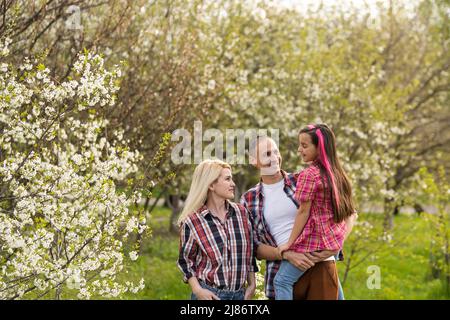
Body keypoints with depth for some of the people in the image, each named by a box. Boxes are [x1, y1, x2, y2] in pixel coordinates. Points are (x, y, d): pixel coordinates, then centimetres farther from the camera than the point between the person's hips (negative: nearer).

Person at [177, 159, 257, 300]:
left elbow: (249, 251, 12)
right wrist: (197, 290, -11)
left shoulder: (241, 212, 5)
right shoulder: (192, 221, -7)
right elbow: (185, 261, 0)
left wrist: (252, 284, 10)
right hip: (209, 294, -4)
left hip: (239, 294, 4)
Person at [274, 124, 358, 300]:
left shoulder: (309, 174, -15)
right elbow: (348, 213, 14)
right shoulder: (335, 172, 10)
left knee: (282, 280, -10)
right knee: (330, 281, 24)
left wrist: (289, 243, -9)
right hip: (333, 241, 9)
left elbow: (303, 211, -14)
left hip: (312, 242, -9)